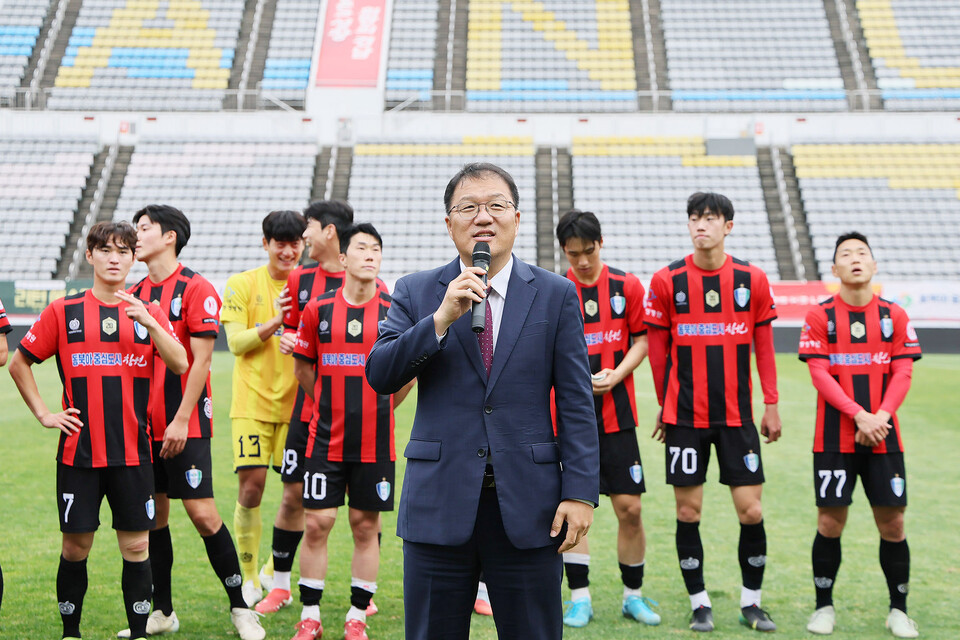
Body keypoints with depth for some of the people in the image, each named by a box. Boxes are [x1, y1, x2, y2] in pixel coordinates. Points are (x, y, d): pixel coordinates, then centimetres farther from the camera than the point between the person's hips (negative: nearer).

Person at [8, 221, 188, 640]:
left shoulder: (149, 313, 8)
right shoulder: (63, 312, 4)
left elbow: (181, 365, -7)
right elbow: (19, 364, 12)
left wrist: (148, 322, -19)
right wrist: (43, 413, 4)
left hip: (132, 452, 1)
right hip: (78, 450, -1)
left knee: (136, 546, 2)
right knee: (75, 545, 4)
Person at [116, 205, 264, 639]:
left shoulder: (196, 289, -7)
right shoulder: (135, 293, 13)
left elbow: (200, 360, -11)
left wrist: (181, 419, -16)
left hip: (185, 424, -6)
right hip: (144, 424, 6)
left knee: (202, 513, -8)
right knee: (153, 515, 9)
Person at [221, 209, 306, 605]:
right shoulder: (242, 285, 2)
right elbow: (236, 342, -5)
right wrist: (276, 320, -20)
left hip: (296, 402, 2)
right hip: (253, 400, -2)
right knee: (251, 485, -9)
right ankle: (248, 576, 8)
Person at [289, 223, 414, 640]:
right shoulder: (318, 310, 1)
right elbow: (303, 367, 14)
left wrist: (378, 407, 9)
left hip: (375, 441, 0)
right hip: (326, 438, 0)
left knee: (366, 527, 5)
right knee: (317, 523, 0)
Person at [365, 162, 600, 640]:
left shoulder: (556, 295, 5)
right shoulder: (415, 292, 6)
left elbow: (576, 402, 2)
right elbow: (379, 376, -6)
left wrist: (580, 492, -6)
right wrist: (441, 319, -17)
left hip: (528, 509, 0)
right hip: (439, 505, 1)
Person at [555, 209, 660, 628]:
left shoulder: (626, 286, 2)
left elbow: (641, 340, 6)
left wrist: (615, 375, -10)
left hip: (616, 412, 0)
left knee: (629, 507, 0)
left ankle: (633, 596, 17)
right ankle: (580, 598, 14)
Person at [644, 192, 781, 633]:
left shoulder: (752, 280, 2)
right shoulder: (666, 281, -1)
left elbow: (763, 346, 8)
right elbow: (657, 348, 6)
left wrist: (770, 405, 5)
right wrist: (664, 404, 8)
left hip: (737, 415, 1)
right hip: (685, 416, -1)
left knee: (751, 512, 0)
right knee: (688, 511, 2)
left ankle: (750, 603, 18)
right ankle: (699, 604, 17)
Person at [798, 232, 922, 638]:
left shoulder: (894, 315, 6)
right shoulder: (820, 316, 0)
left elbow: (903, 374, 1)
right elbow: (819, 374, -7)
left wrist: (880, 416, -15)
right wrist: (859, 415, -18)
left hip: (883, 436, 2)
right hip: (834, 437, -1)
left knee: (892, 522, 3)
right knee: (830, 522, 0)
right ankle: (824, 606, 16)